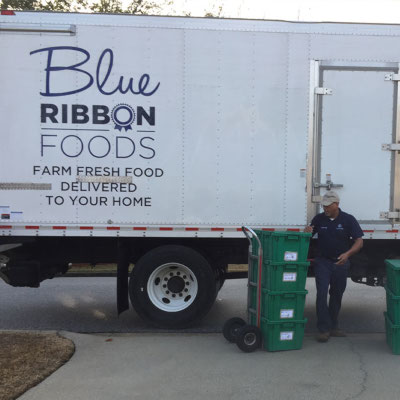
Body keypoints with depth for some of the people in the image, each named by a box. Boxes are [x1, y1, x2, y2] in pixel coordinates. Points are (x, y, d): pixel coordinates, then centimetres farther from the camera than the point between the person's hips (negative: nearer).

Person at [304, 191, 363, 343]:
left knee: (336, 296, 13)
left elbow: (359, 241, -11)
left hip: (341, 263, 1)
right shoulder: (319, 219, -3)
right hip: (323, 262, -1)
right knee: (322, 294, -11)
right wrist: (306, 232, -20)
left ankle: (333, 327, 27)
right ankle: (324, 329, -4)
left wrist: (347, 254, -29)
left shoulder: (348, 220, -7)